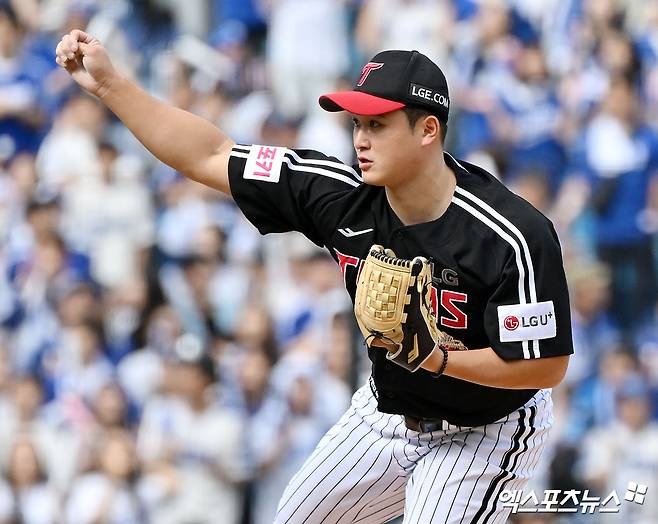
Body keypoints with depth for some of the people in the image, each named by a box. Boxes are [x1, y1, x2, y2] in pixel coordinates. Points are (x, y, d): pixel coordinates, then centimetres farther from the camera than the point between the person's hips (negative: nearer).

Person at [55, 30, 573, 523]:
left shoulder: (512, 236, -31)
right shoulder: (342, 195, -17)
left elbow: (547, 366, -25)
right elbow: (207, 157, -11)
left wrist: (434, 357, -36)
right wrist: (108, 83, -16)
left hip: (483, 435, -6)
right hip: (386, 410, 6)